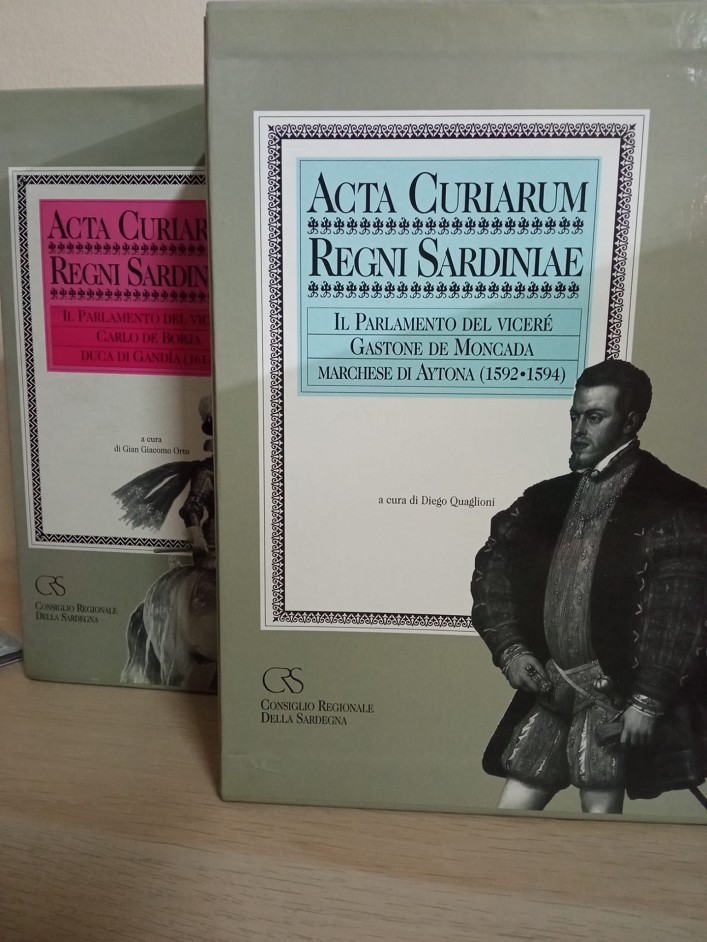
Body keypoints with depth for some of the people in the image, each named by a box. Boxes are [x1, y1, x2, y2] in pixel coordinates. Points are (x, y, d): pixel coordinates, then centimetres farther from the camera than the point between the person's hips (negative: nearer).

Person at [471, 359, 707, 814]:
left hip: (617, 693, -5)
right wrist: (510, 648, 2)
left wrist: (648, 701, -16)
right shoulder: (549, 499, 11)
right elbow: (492, 567, 13)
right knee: (508, 819, 10)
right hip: (550, 688, 6)